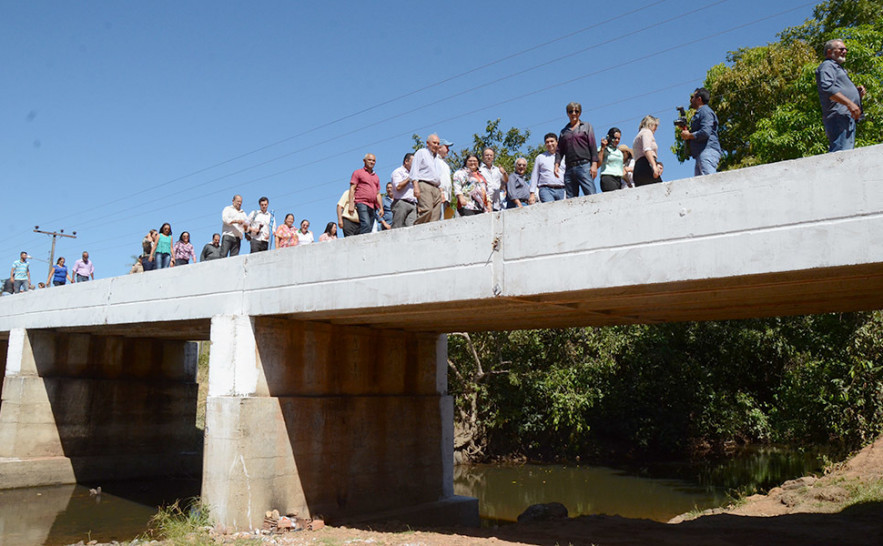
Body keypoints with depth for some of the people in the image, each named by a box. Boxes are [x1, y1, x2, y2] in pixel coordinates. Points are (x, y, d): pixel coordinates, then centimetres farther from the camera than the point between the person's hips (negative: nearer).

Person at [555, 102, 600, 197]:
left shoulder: (586, 127, 14)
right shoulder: (564, 131, 21)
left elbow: (593, 146, 5)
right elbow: (559, 150, 17)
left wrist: (594, 164, -6)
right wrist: (556, 165, 0)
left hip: (584, 165, -3)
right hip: (569, 168, 3)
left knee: (591, 195, -15)